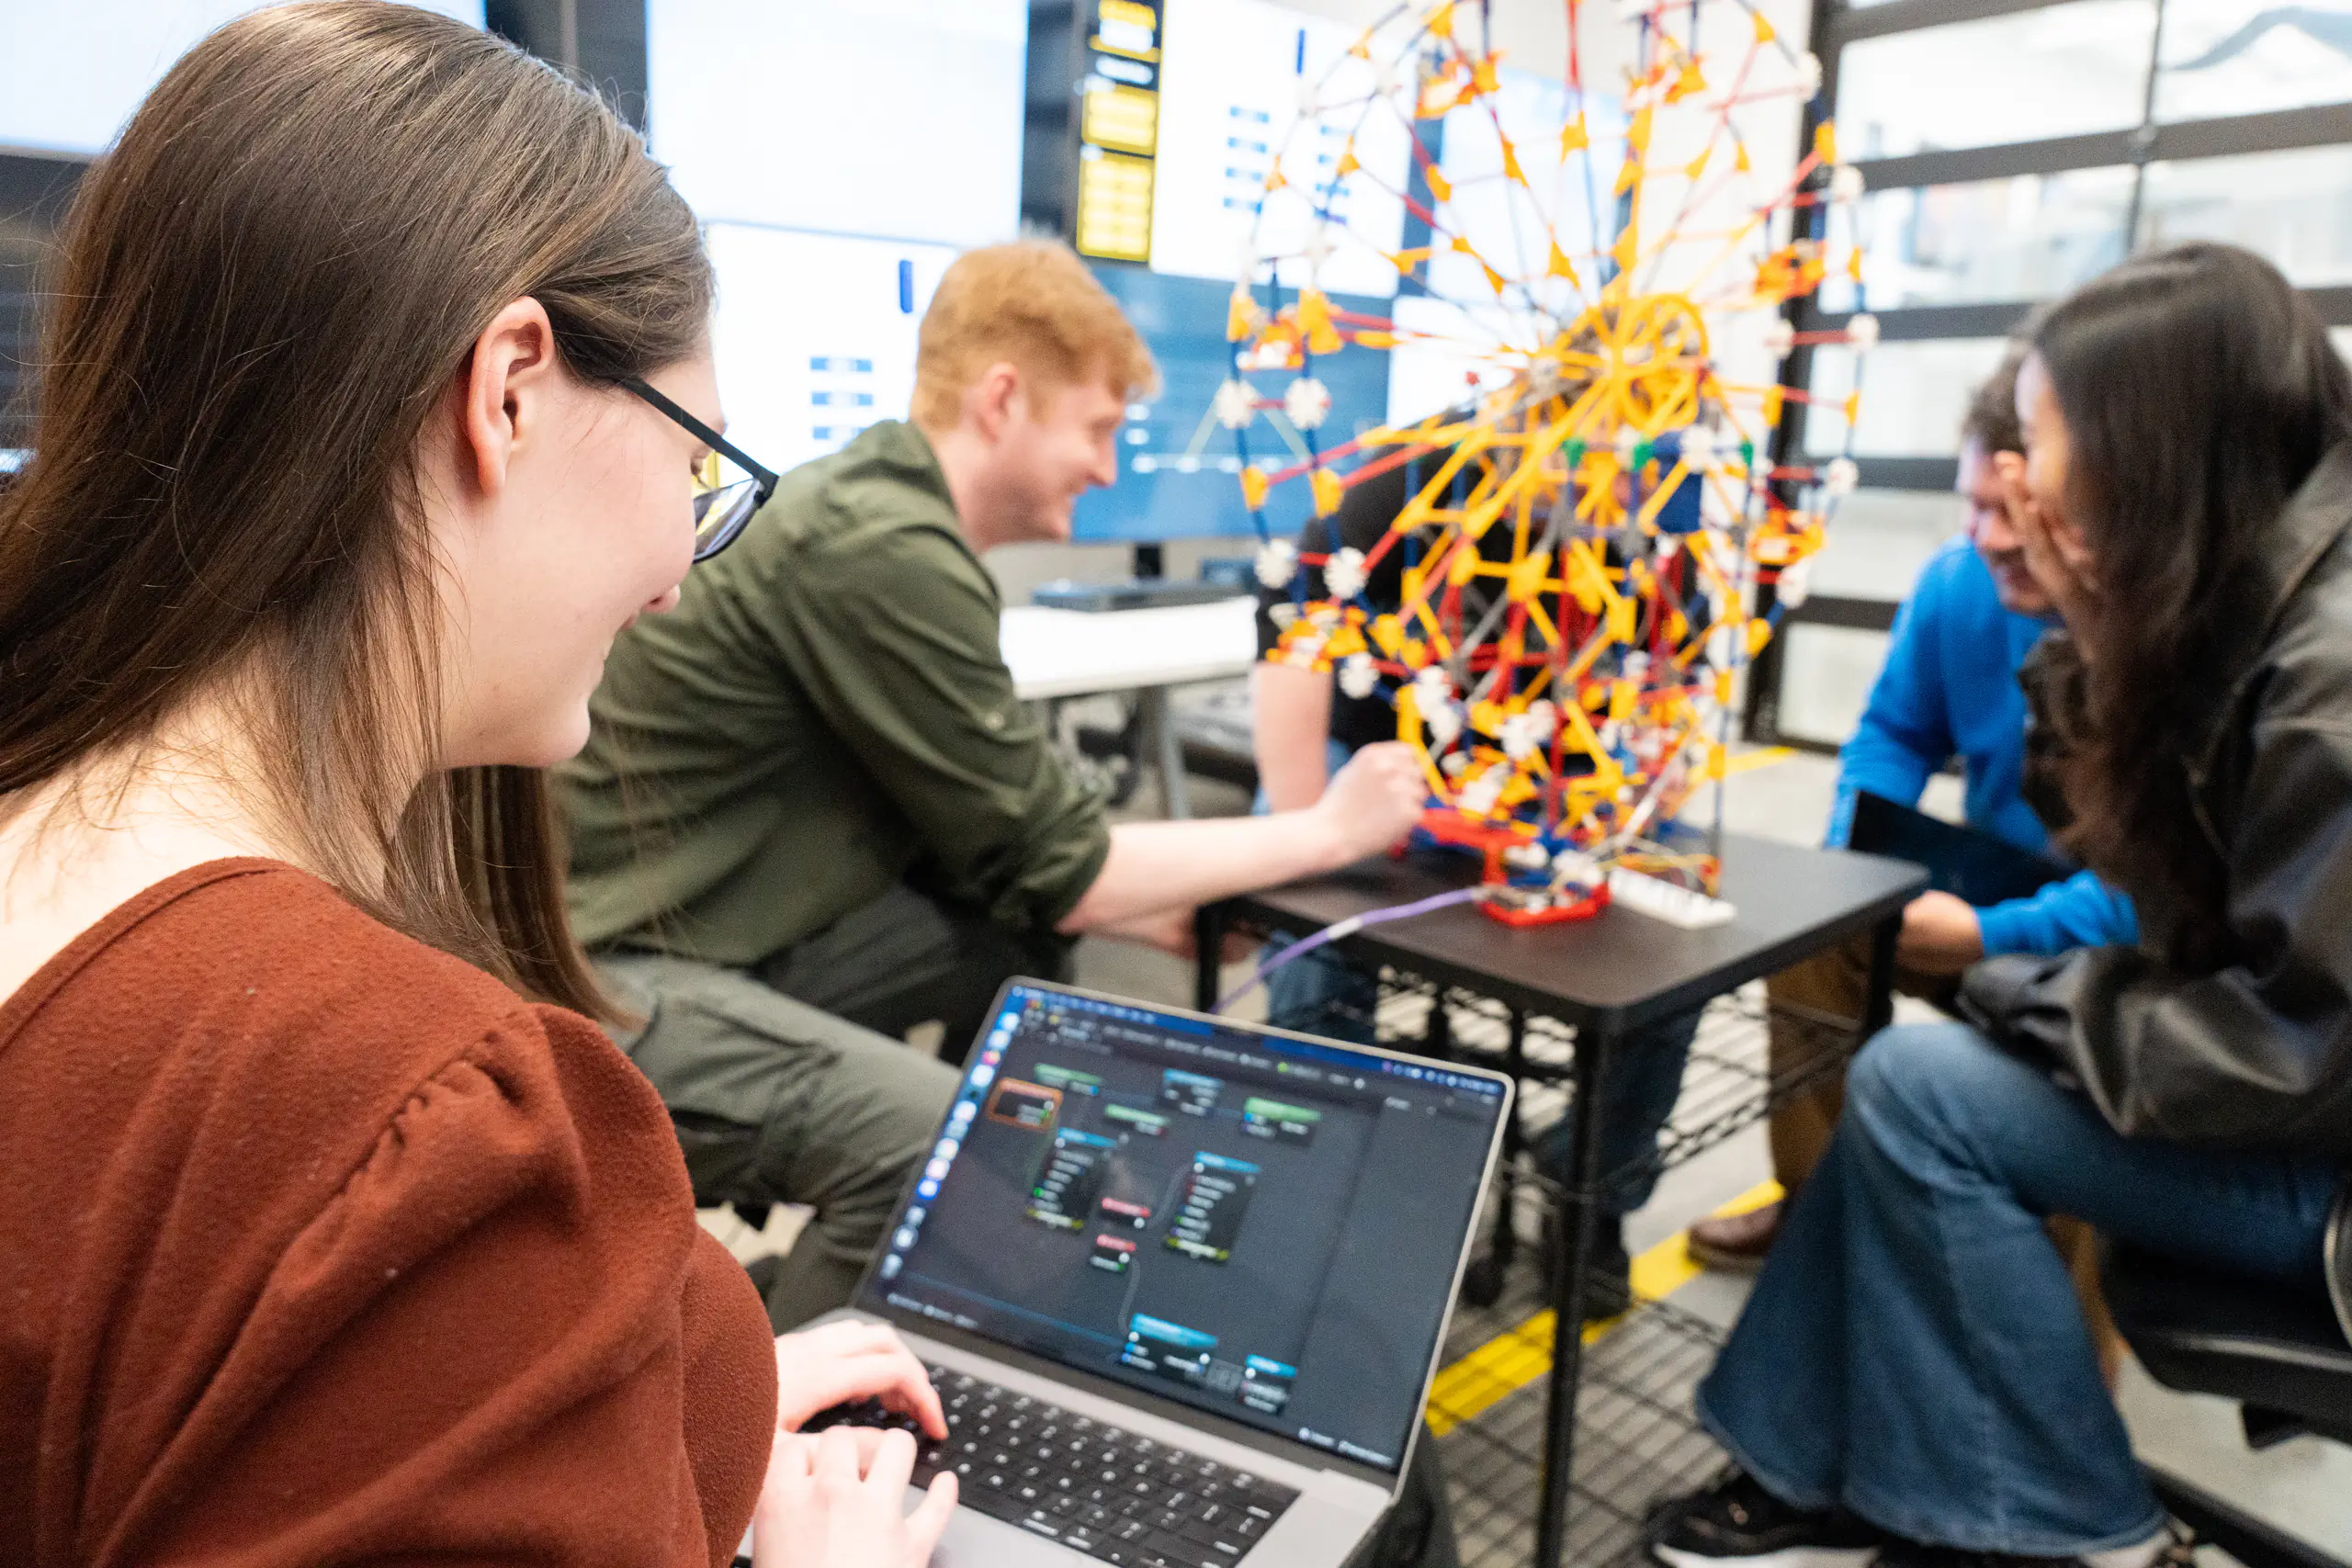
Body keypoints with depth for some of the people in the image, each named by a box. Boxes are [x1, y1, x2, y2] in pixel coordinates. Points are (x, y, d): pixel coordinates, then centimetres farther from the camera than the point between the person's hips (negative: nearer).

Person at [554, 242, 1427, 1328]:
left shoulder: (870, 507, 8)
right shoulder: (884, 554, -22)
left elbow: (988, 844, 10)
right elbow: (1054, 867, -15)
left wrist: (1176, 918, 3)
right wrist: (1329, 832, -5)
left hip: (717, 936, 10)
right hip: (611, 985, -10)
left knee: (1017, 946, 6)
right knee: (940, 1143, -27)